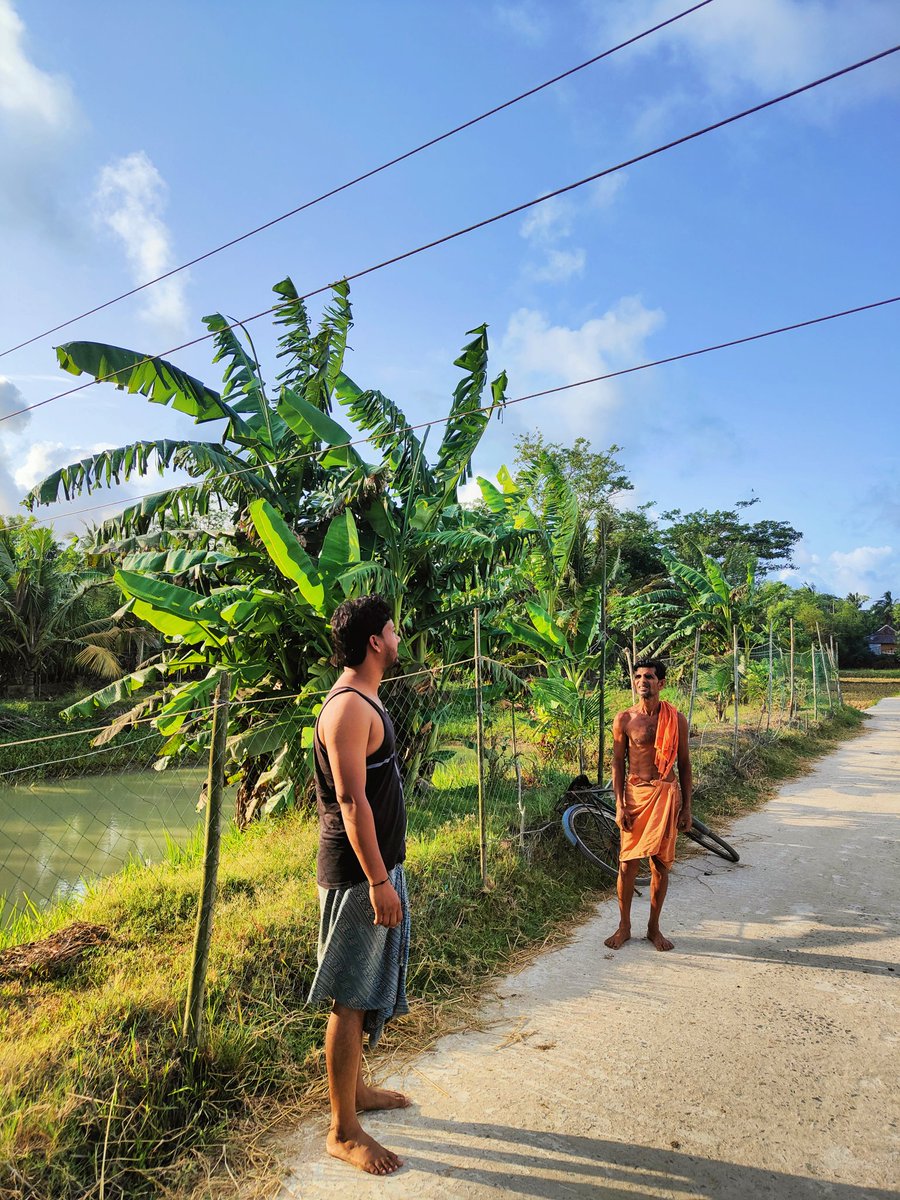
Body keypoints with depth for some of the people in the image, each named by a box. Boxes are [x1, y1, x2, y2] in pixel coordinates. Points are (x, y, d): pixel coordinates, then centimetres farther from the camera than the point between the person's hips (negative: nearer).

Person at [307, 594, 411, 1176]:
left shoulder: (364, 701, 10)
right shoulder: (349, 708, -22)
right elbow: (351, 801, -25)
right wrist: (379, 881, -23)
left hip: (374, 868, 10)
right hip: (357, 876, -10)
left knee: (364, 991, 23)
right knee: (351, 1000, 3)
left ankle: (357, 1088, 40)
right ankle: (344, 1132, 18)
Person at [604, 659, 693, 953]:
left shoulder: (675, 719, 0)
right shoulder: (624, 719, -2)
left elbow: (684, 764, 6)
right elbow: (617, 762, 2)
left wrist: (687, 807, 3)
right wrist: (619, 804, -5)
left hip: (667, 794, 1)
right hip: (635, 793, 0)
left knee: (661, 864, 8)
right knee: (627, 863, 3)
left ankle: (654, 927, 25)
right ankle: (624, 926, 20)